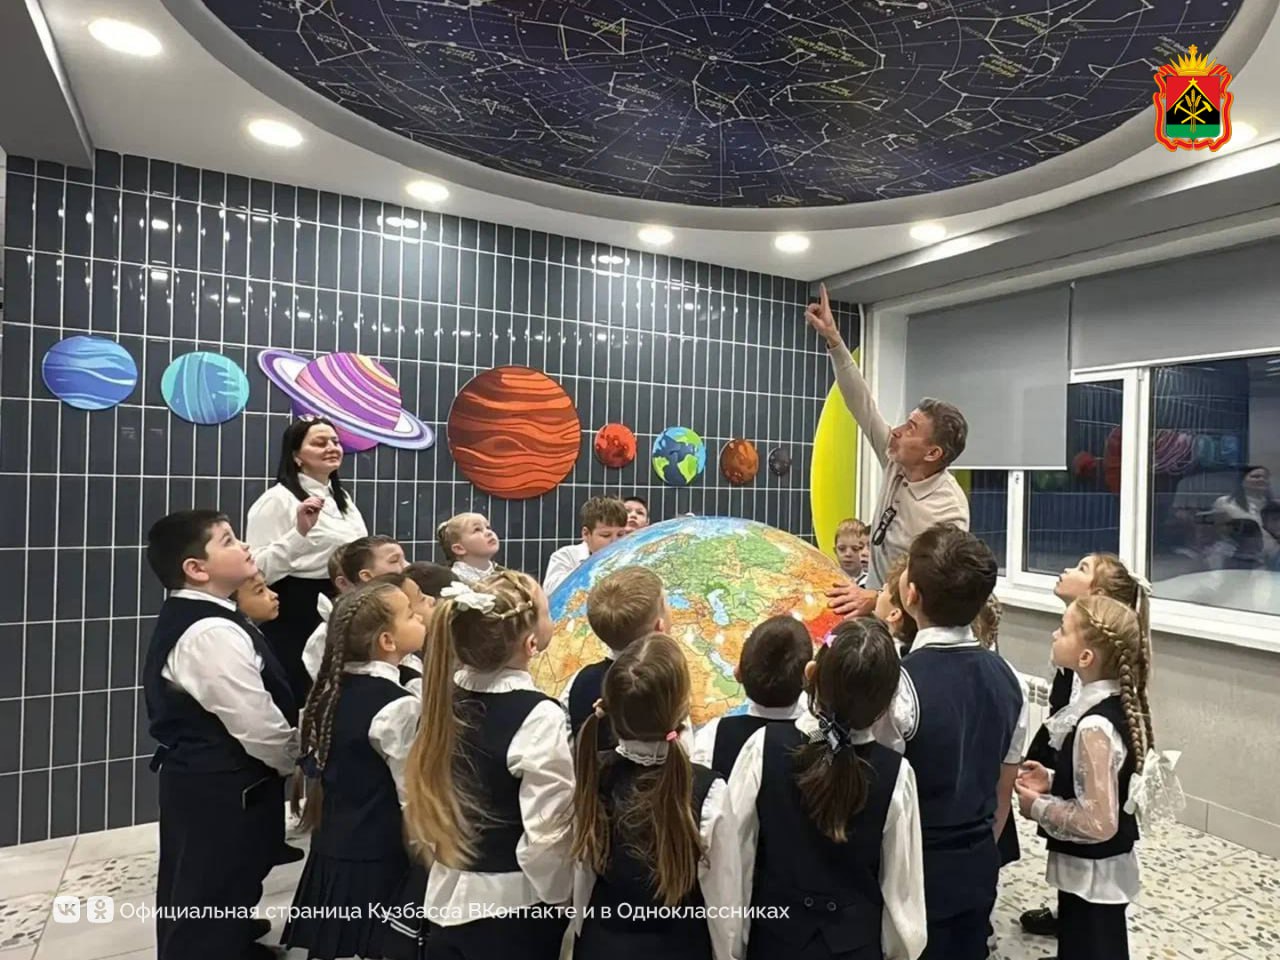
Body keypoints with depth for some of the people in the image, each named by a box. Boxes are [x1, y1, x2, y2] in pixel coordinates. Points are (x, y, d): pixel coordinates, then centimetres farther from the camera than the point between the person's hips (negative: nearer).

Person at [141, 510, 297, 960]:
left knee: (194, 896, 26)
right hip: (224, 790, -10)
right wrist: (297, 761, -7)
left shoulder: (186, 617, 7)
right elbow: (260, 728, -26)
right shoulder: (213, 633, -27)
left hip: (198, 777, 10)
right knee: (212, 899, 7)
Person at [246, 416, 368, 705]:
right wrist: (300, 531, -29)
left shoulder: (343, 498, 13)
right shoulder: (278, 499, -12)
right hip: (296, 615, -7)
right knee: (301, 696, 1)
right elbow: (260, 570, -21)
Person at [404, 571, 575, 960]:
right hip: (514, 907, -6)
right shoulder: (539, 716, -24)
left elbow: (425, 792, 6)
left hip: (449, 896, 6)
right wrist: (559, 901, -5)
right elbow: (548, 833, -22)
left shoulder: (445, 697, -5)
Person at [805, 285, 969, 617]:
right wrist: (834, 340, -6)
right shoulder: (897, 463, -6)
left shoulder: (949, 512, -24)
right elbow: (863, 404, -3)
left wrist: (876, 598, -45)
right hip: (872, 601, 6)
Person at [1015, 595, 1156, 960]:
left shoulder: (1094, 726, -30)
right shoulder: (1120, 704, -2)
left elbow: (1098, 823, -28)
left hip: (1090, 874, -8)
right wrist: (1053, 781, 2)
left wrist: (1038, 806, -16)